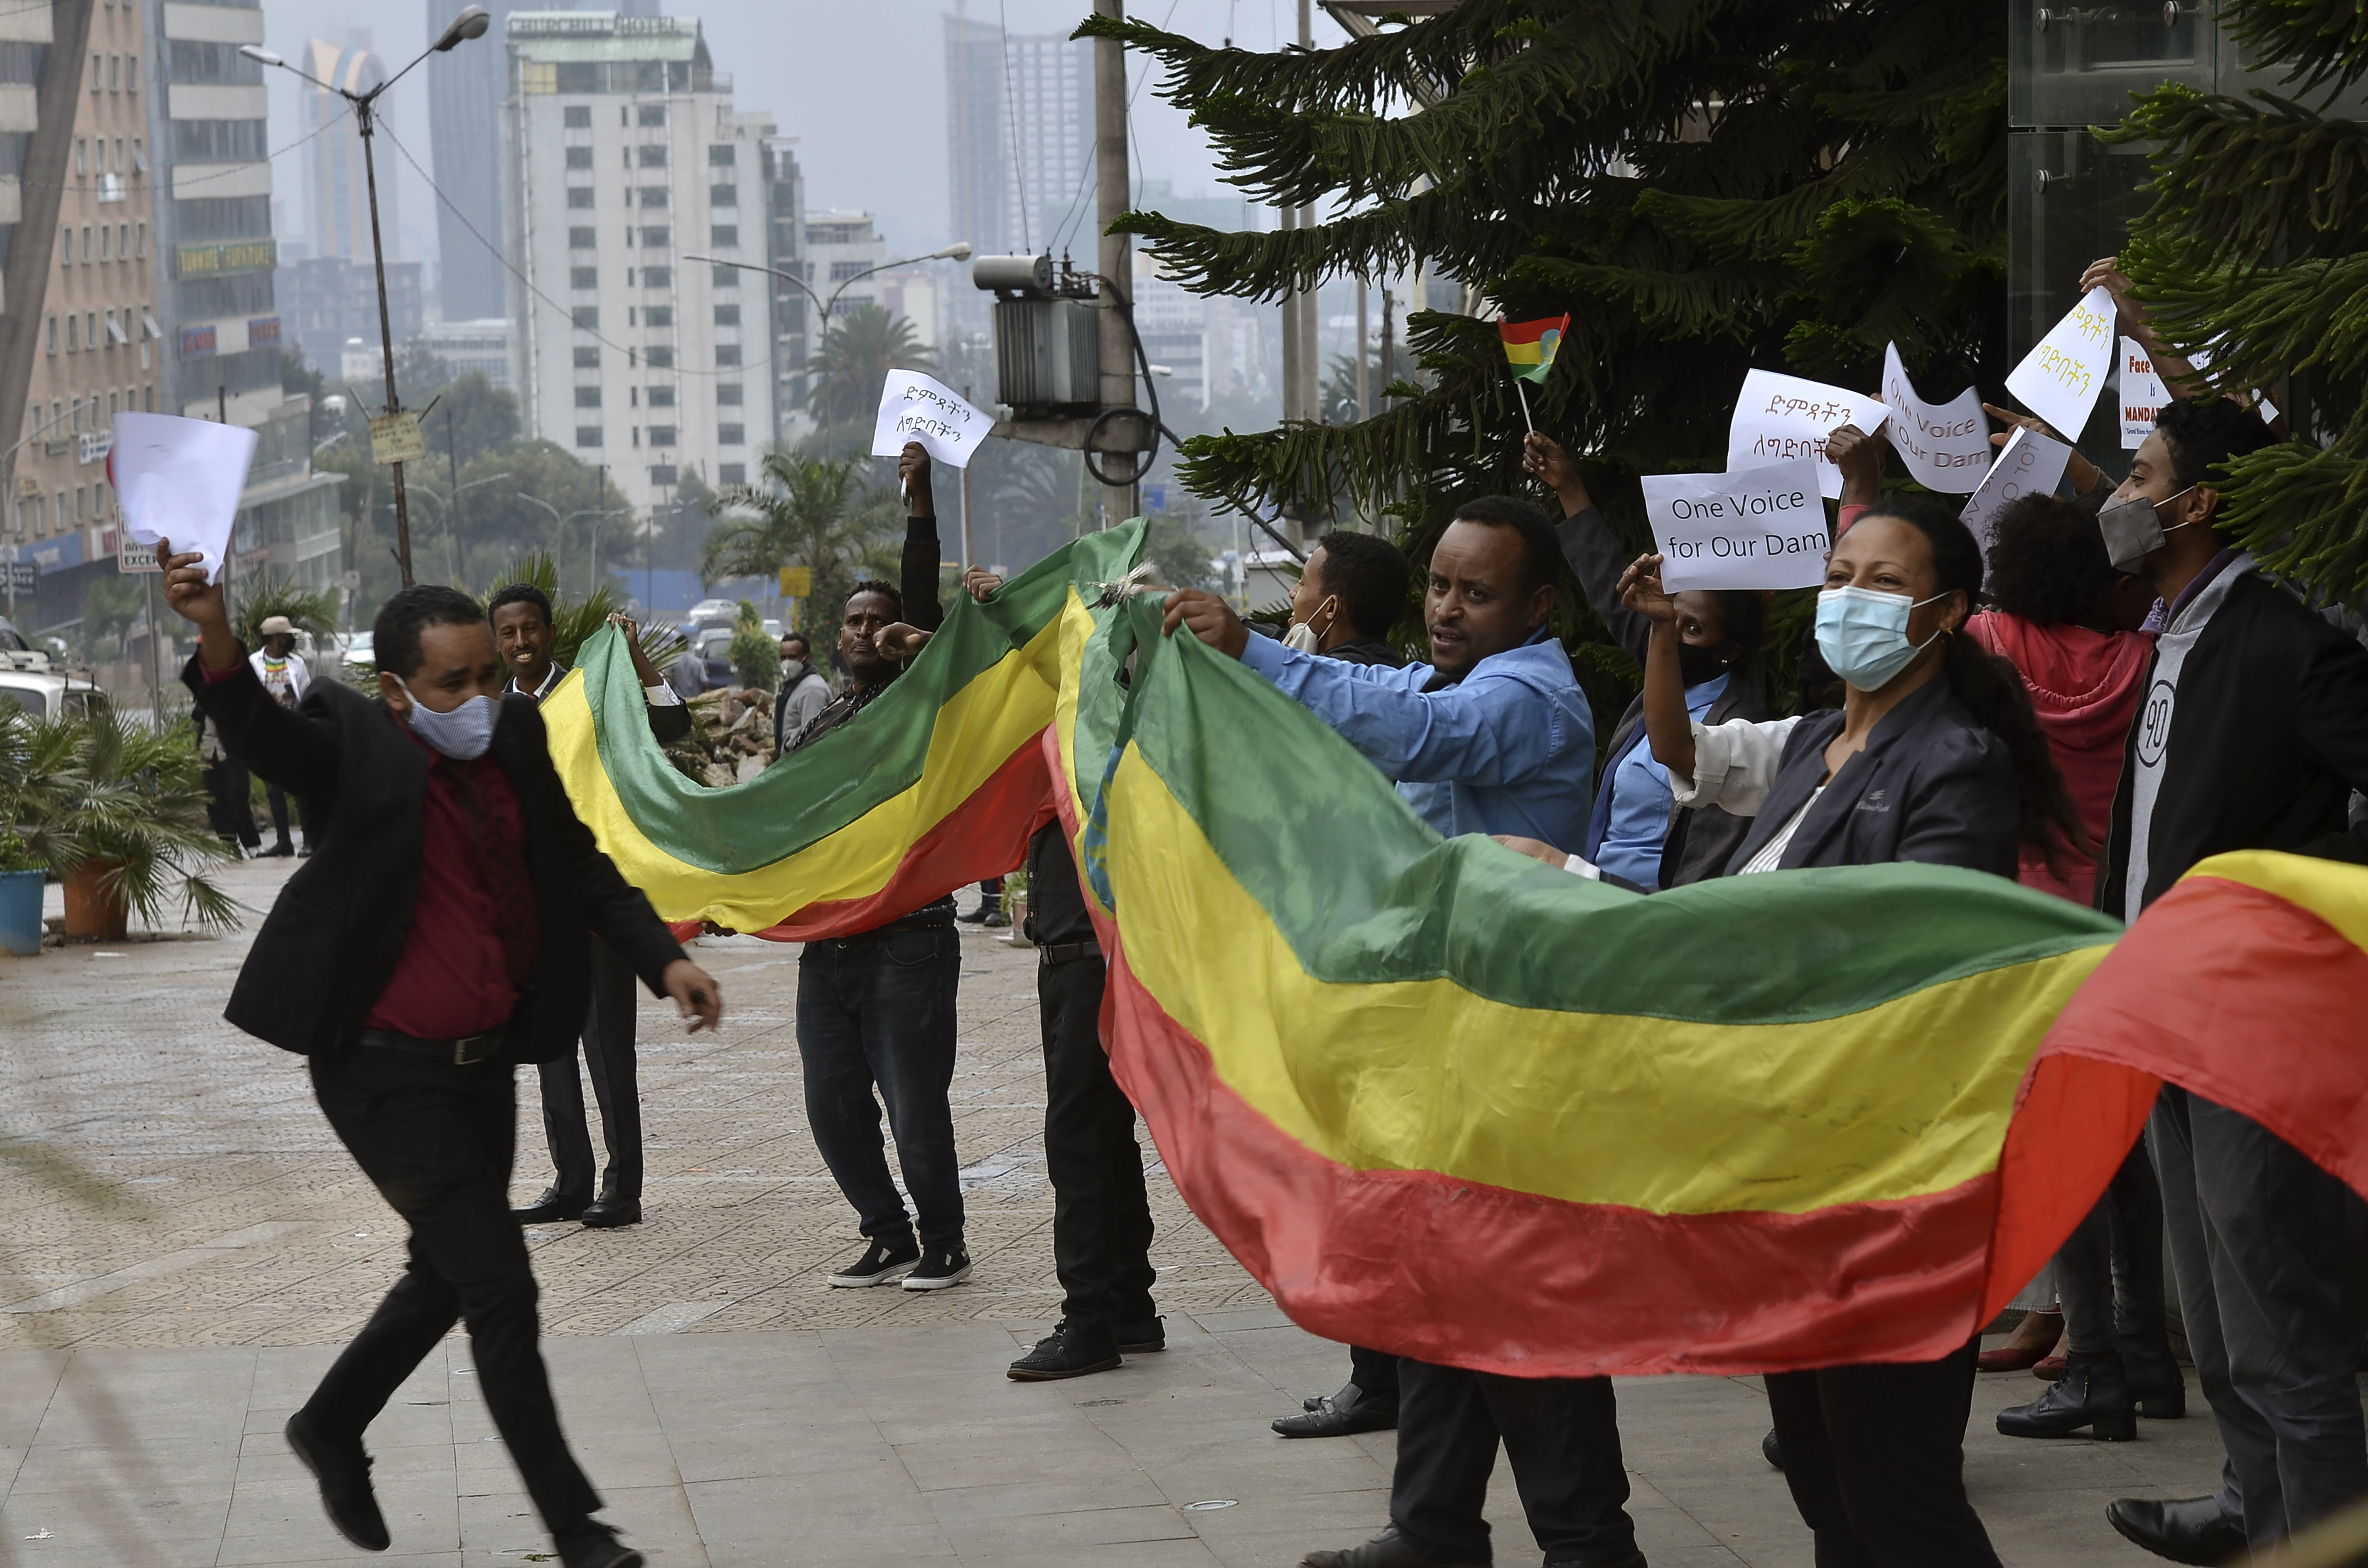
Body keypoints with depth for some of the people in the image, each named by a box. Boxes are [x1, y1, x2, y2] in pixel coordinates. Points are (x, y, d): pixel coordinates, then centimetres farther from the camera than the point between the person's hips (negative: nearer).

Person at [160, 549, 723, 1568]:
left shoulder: (515, 740, 2)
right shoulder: (358, 747, -16)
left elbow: (579, 868, 12)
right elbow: (261, 737, -35)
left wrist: (664, 958, 0)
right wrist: (216, 637, -56)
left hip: (484, 1064, 7)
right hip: (387, 1073, -7)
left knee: (448, 1277, 22)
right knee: (498, 1284, -7)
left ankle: (331, 1426, 45)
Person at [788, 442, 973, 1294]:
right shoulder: (822, 721, 17)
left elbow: (923, 605, -15)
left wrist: (921, 503, -22)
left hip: (908, 940, -6)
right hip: (828, 943, 6)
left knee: (915, 1105, -5)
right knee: (834, 1105, 7)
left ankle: (944, 1245, 9)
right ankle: (889, 1236, 21)